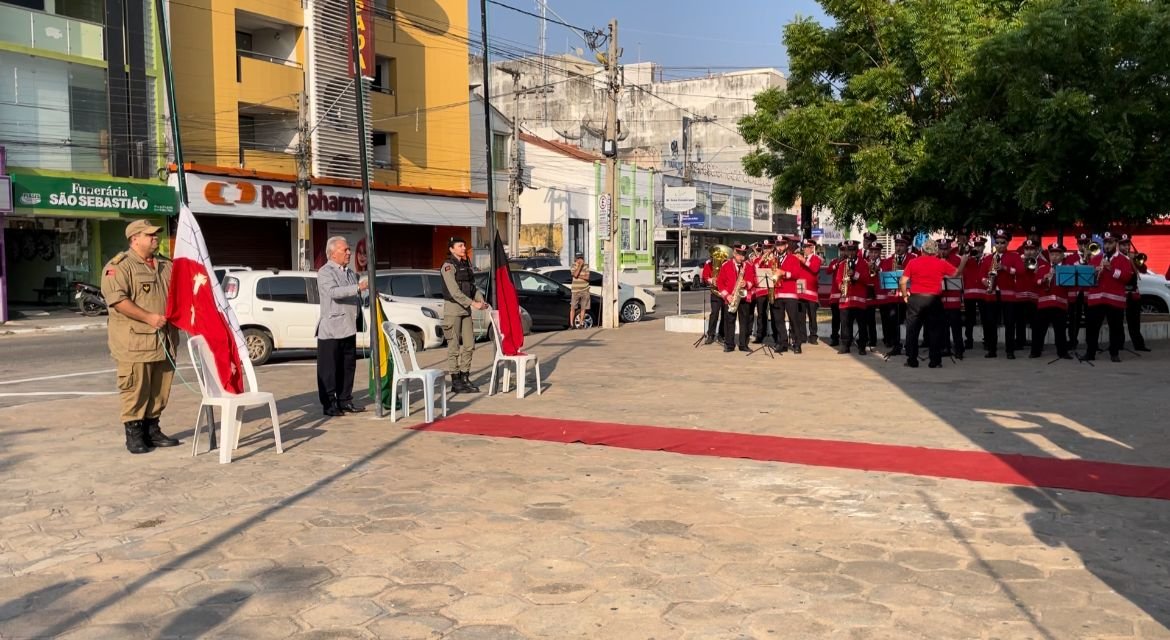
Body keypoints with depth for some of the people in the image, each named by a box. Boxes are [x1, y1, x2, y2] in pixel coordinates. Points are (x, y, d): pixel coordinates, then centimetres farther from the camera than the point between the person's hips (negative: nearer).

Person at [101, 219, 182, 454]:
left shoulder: (166, 265, 17)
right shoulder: (119, 266, -7)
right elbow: (117, 298, -18)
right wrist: (148, 317, -21)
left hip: (164, 339, 7)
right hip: (135, 340, -7)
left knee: (160, 389, 10)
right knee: (135, 389, -4)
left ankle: (152, 429, 21)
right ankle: (134, 434, 5)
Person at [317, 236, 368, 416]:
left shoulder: (350, 272, 18)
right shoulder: (325, 272, -6)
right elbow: (333, 292, -24)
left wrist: (360, 321, 14)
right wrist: (358, 287, -32)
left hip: (349, 328, 7)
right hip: (331, 329, -7)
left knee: (348, 367, 9)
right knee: (329, 369, -2)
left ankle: (345, 401, 18)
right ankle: (329, 404, 3)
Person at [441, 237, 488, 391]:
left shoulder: (466, 265, 14)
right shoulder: (448, 266, -10)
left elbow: (472, 286, 15)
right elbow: (454, 291, -18)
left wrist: (481, 300, -3)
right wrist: (473, 303, -21)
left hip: (465, 309, 8)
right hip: (452, 309, -7)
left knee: (469, 345, 8)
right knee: (454, 347, -3)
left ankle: (465, 378, 18)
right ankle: (455, 382, 3)